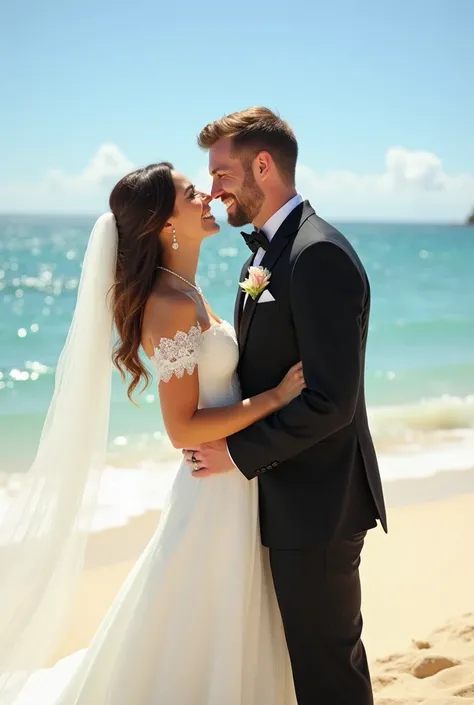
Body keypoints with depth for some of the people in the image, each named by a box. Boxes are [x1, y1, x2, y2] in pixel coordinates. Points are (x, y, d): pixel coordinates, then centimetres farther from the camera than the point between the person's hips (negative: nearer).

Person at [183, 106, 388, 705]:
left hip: (316, 503, -10)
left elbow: (332, 399, -25)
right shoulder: (266, 252, 11)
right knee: (304, 649, 21)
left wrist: (239, 452, -17)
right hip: (284, 496, 10)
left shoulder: (319, 254, -21)